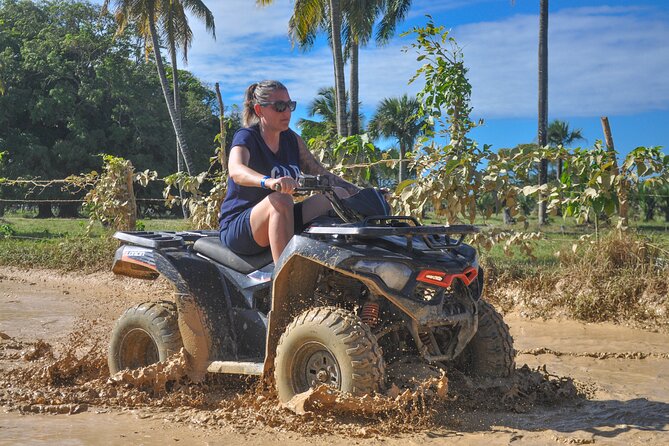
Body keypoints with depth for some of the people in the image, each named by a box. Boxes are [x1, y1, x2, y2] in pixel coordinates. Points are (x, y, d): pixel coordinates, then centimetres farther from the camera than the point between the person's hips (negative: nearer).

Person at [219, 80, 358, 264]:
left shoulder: (292, 139, 10)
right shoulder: (246, 137, -10)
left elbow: (321, 174, 10)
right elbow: (236, 170, -32)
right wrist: (268, 181, -53)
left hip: (281, 220, 6)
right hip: (238, 227, -6)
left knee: (340, 195, -10)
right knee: (280, 200, -37)